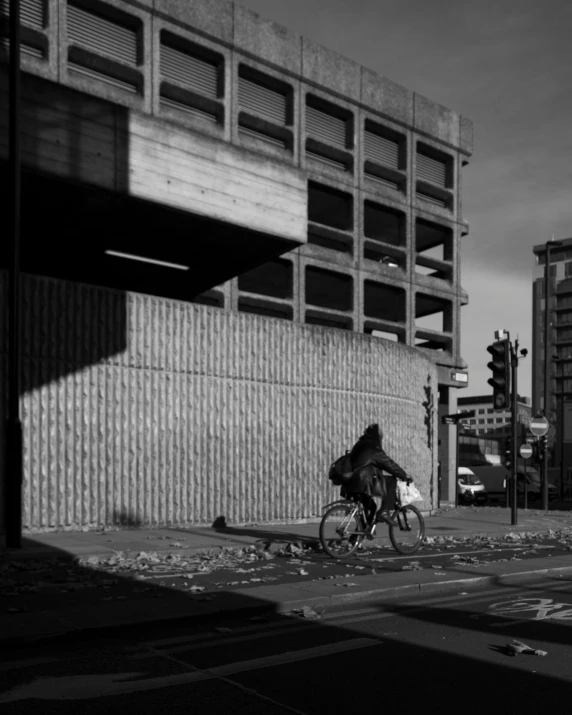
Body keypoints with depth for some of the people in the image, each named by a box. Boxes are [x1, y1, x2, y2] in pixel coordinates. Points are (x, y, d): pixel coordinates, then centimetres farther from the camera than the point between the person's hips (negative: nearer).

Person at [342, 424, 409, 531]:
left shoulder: (359, 445, 22)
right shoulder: (374, 448, -6)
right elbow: (389, 464, -3)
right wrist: (404, 476, 9)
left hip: (352, 482, 9)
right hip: (365, 483, -9)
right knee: (392, 481, 1)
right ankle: (384, 512, -1)